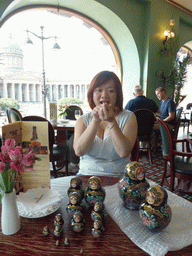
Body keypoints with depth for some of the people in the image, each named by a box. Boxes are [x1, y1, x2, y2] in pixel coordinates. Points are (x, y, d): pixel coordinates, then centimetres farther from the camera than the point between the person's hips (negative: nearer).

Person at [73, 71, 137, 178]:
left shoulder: (128, 117, 2)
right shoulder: (83, 120, 6)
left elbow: (124, 152, -11)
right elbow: (79, 151, -10)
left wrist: (111, 121, -17)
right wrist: (95, 121, -16)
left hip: (118, 177, -1)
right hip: (87, 176, 2)